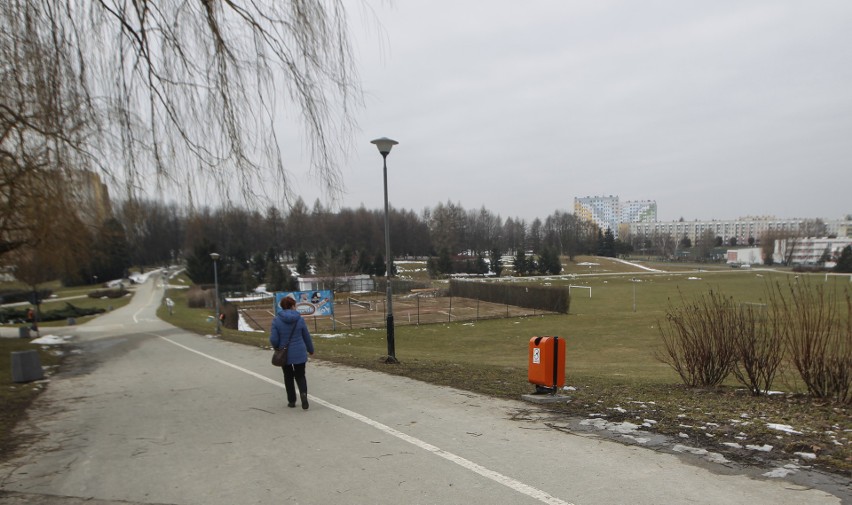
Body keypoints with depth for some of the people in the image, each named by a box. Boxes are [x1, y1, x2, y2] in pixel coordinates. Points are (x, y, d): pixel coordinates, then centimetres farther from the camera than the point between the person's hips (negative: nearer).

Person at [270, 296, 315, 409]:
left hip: (284, 354, 0)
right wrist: (310, 350, 19)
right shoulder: (299, 319, -6)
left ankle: (291, 401, 21)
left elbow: (274, 339, -11)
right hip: (299, 353, 0)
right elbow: (307, 336, 3)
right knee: (300, 375, 11)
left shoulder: (276, 320, -9)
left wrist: (277, 349, 11)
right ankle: (303, 393, -16)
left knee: (288, 376, 16)